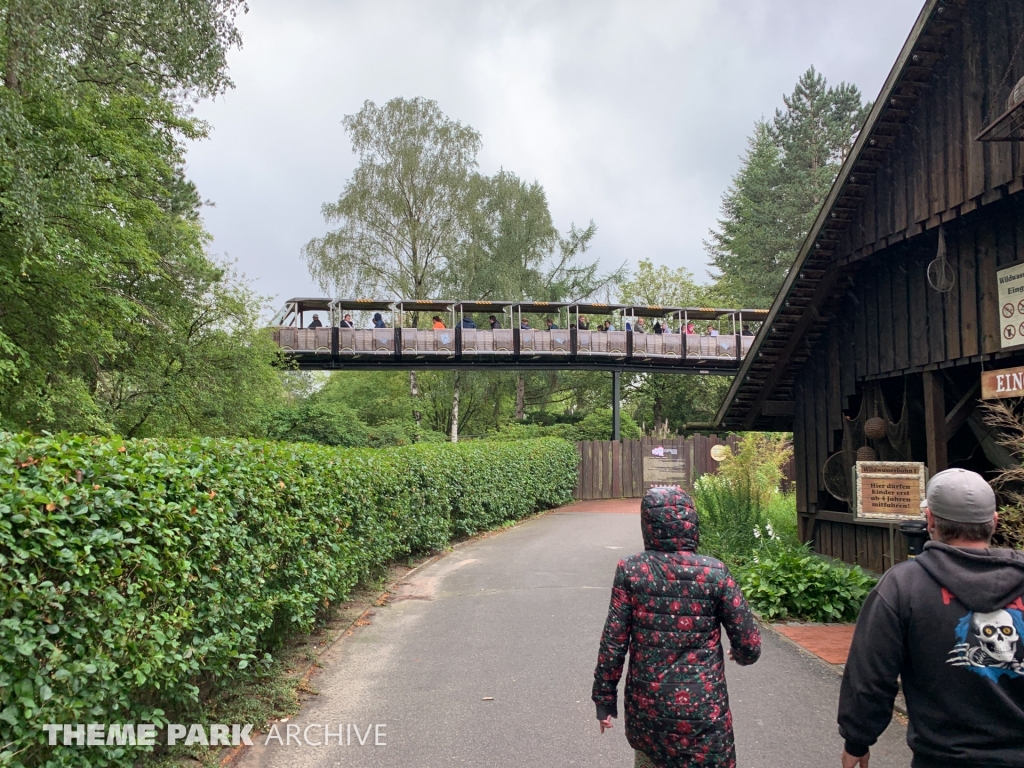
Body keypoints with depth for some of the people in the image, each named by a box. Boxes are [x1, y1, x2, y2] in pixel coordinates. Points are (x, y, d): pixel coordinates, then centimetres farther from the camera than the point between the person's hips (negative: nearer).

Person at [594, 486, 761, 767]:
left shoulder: (631, 571, -10)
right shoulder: (715, 572, -11)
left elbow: (613, 643, -9)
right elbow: (750, 647, -7)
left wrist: (604, 697, 3)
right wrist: (739, 654, 16)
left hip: (646, 706, 1)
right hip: (703, 708, -1)